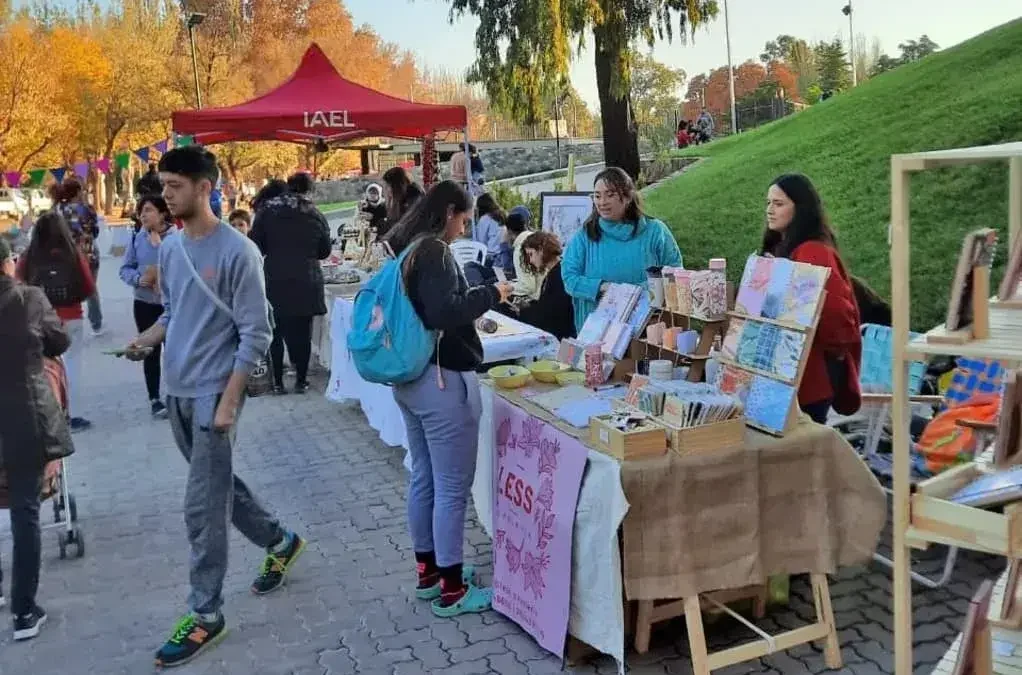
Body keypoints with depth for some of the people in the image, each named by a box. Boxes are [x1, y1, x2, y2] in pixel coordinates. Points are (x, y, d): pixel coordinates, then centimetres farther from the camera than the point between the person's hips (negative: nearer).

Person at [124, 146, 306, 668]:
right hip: (176, 392, 8)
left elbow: (255, 335, -15)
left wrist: (228, 401, -18)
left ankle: (205, 615, 10)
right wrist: (146, 340, -3)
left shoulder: (237, 252, -15)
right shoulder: (170, 249, 7)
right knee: (217, 485, 19)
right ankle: (279, 543, 41)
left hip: (213, 394, -7)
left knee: (202, 507, -3)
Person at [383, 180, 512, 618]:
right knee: (452, 486, -1)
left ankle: (428, 570, 30)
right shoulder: (434, 251, -16)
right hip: (442, 380, -10)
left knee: (424, 478, 17)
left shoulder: (407, 249, 12)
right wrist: (491, 294, -14)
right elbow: (443, 313, -26)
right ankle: (451, 589, 8)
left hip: (411, 378, 10)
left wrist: (474, 308, 17)